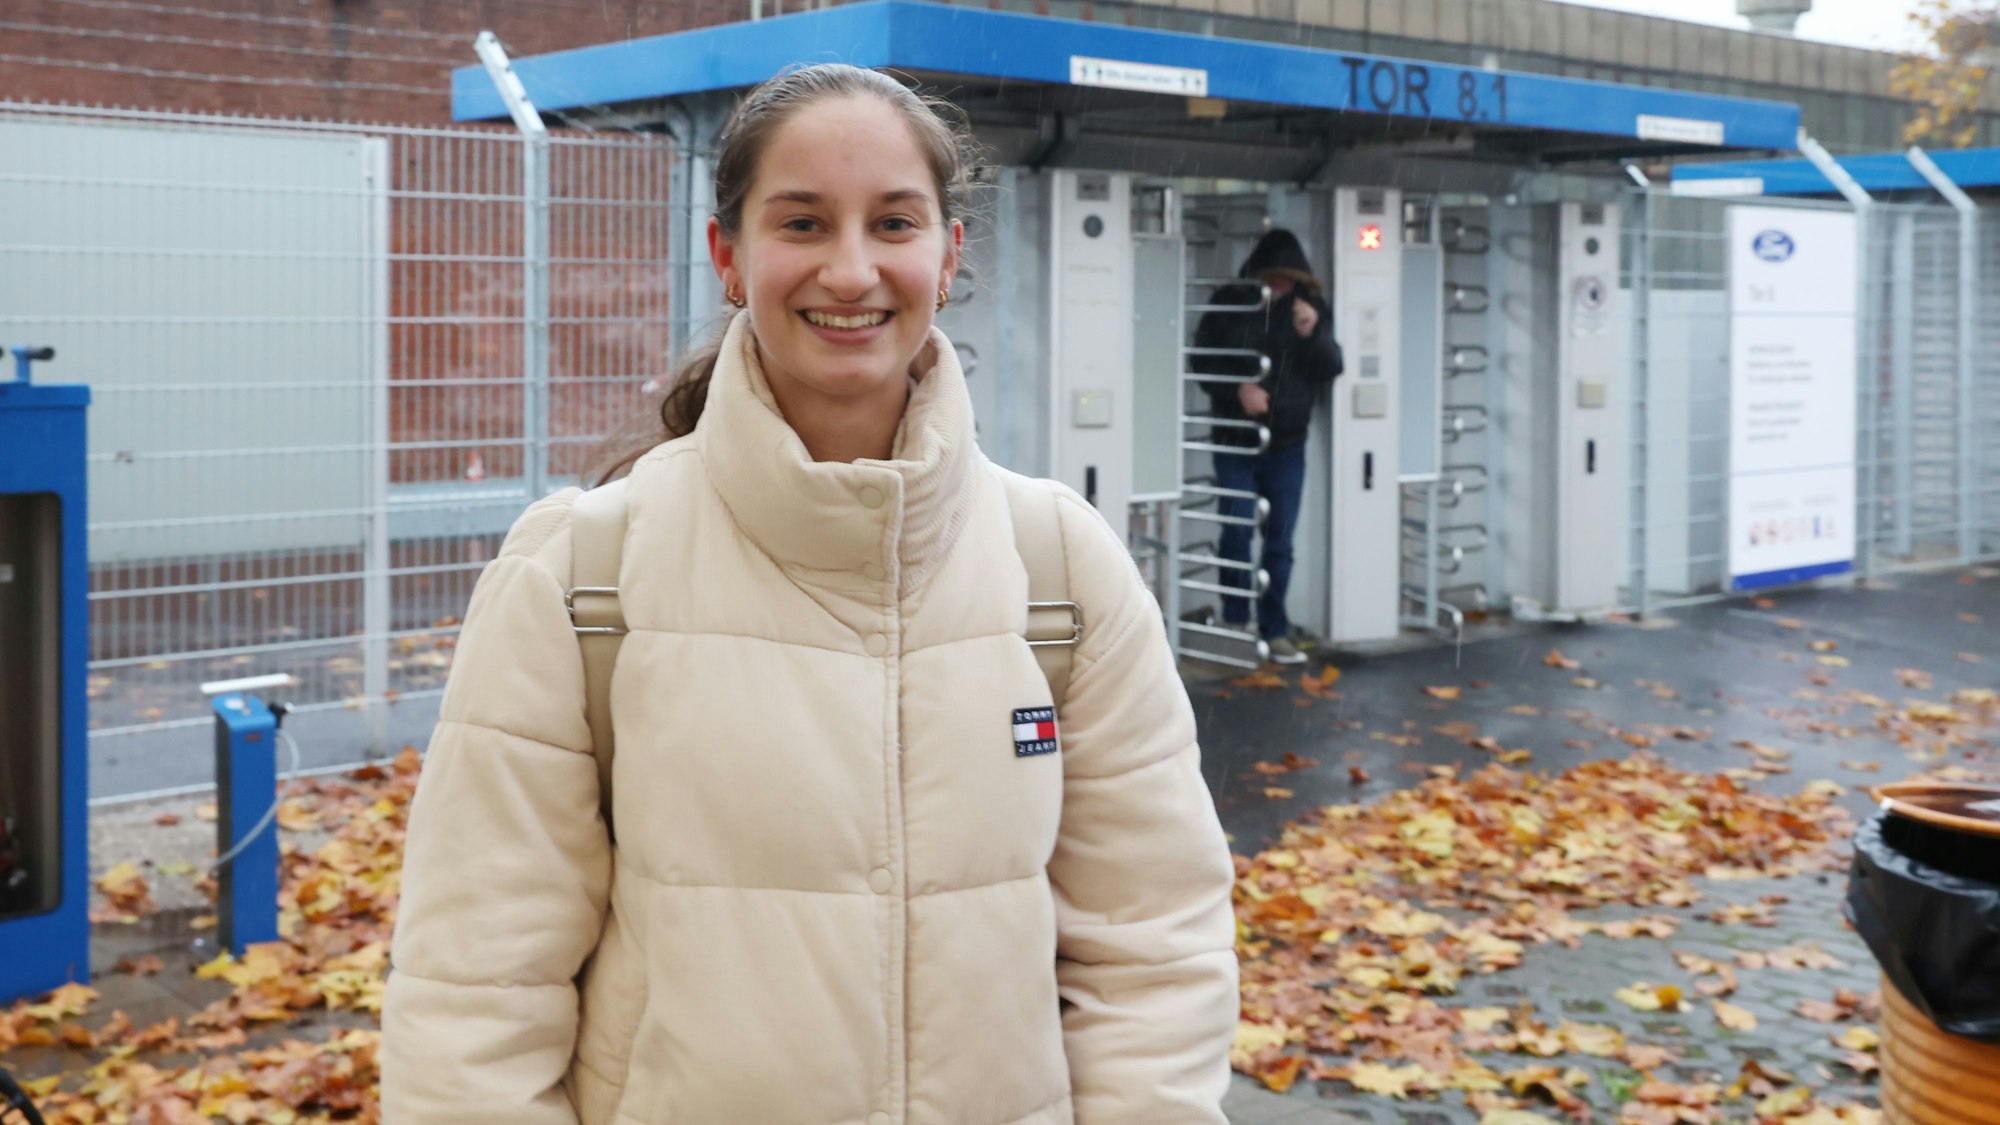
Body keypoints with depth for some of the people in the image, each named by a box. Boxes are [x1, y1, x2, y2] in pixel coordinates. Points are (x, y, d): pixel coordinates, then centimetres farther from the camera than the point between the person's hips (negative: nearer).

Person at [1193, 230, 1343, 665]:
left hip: (1287, 445, 2)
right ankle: (1235, 624, 12)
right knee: (1237, 533, -5)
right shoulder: (1230, 302, -4)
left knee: (1280, 543, 6)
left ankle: (1274, 630, 15)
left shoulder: (1314, 308, 1)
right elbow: (1203, 359, -2)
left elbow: (1331, 370, -2)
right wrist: (1238, 389, -18)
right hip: (1235, 441, -2)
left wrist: (1313, 334, -20)